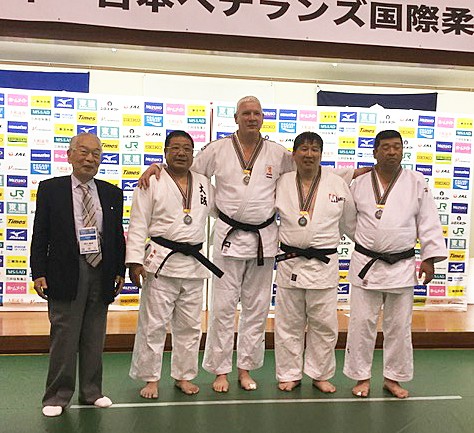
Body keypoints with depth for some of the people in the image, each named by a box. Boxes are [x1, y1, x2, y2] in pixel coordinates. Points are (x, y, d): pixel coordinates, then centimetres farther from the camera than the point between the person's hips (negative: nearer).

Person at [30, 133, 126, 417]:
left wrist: (120, 272, 8)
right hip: (65, 273, -3)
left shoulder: (112, 193, 9)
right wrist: (39, 273, -7)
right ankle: (58, 396, 17)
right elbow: (40, 235, -1)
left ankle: (92, 392, 26)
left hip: (102, 273, 3)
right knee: (64, 337, 2)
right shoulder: (50, 189, 1)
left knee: (95, 338, 12)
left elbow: (118, 236, 12)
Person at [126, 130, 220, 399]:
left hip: (194, 263, 5)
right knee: (153, 324, 2)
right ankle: (151, 378, 18)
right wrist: (135, 261, -14)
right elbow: (138, 225, -6)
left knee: (190, 325, 13)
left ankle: (184, 375, 28)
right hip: (161, 261, -4)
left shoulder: (204, 184, 11)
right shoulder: (152, 183, -3)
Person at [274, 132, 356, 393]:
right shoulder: (282, 184, 1)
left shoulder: (338, 184, 1)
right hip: (289, 262, 1)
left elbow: (350, 223, 11)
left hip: (324, 263, 0)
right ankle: (289, 374, 25)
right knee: (288, 323, 9)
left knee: (324, 323, 7)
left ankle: (320, 374, 26)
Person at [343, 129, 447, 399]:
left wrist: (430, 258, -3)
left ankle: (393, 378, 27)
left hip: (402, 266, 0)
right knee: (362, 323, 5)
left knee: (399, 326, 10)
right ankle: (362, 377, 21)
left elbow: (429, 223, 0)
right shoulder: (359, 184, 1)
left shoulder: (417, 183, -1)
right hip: (366, 265, 0)